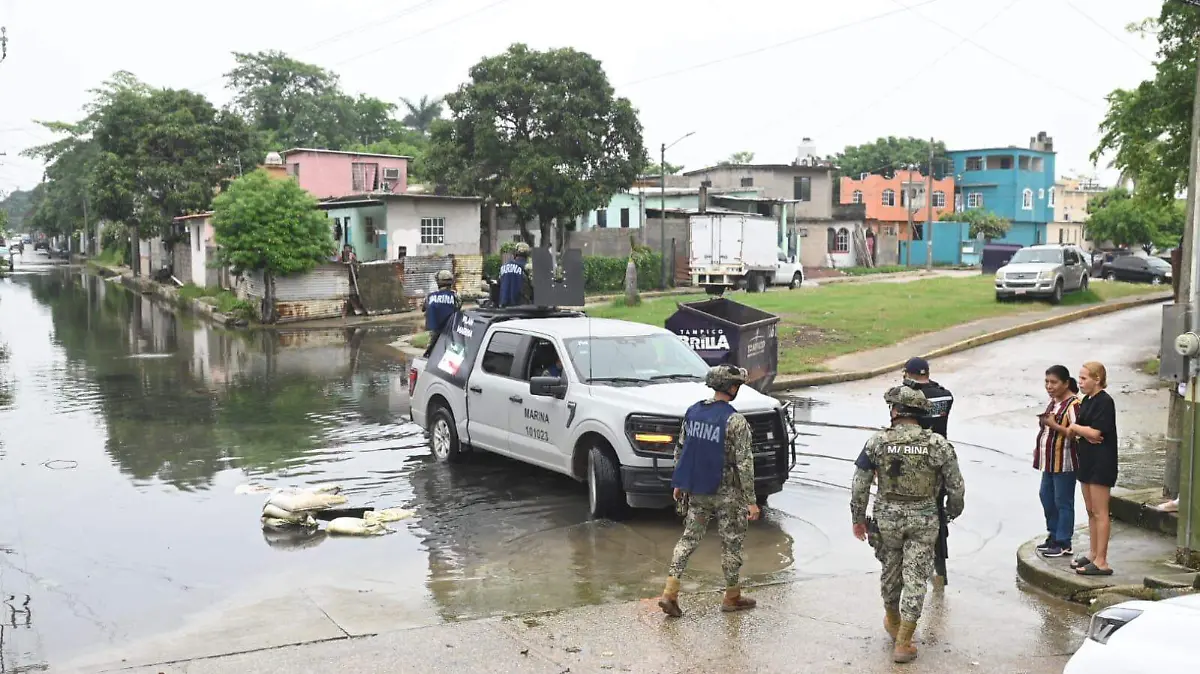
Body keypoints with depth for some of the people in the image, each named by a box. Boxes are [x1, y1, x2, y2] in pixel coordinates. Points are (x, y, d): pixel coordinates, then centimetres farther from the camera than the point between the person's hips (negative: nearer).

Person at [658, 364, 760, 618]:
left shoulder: (692, 412, 2)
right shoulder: (735, 421, -17)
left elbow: (680, 450, 9)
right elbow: (744, 463, -18)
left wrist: (679, 484, 18)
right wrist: (751, 500, -12)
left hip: (696, 491, 5)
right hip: (726, 493, -5)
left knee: (689, 538, 12)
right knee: (731, 543, 10)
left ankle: (670, 592, 3)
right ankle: (732, 597, 23)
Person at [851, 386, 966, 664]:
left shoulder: (877, 443, -10)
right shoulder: (938, 445, -10)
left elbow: (860, 486, -5)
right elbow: (956, 487, -4)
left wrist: (858, 519, 8)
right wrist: (953, 511, 16)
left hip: (887, 518, 1)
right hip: (923, 520, -1)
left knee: (891, 570, 21)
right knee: (915, 578, 5)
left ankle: (892, 622, 44)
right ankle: (903, 644, 6)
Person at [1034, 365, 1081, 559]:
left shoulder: (1073, 404, -17)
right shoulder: (1054, 402, 12)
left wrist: (1054, 425, -28)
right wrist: (1040, 448, 16)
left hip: (1064, 462, -10)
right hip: (1050, 461, 10)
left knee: (1063, 502, -1)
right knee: (1046, 497, 17)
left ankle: (1064, 544, 7)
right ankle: (1053, 536, 29)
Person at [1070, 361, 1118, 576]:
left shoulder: (1105, 402, -14)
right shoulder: (1087, 401, 13)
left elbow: (1094, 432, -21)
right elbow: (1076, 430, 10)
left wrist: (1075, 427, -5)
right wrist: (1083, 433, -12)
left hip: (1101, 463, -9)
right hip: (1087, 461, 9)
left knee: (1100, 513, -5)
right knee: (1091, 512, 15)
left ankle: (1101, 562, -2)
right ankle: (1093, 554, 24)